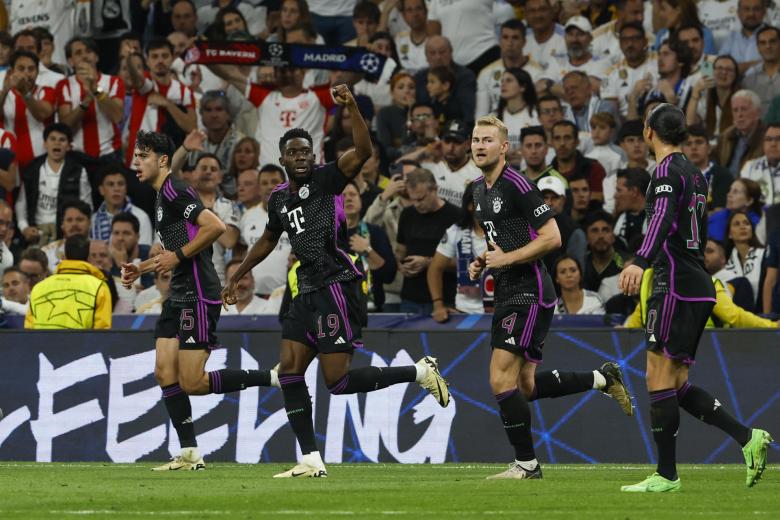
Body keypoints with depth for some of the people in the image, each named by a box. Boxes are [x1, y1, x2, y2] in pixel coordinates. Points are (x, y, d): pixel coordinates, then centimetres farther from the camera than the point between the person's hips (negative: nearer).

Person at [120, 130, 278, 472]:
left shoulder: (174, 191, -12)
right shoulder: (162, 196, 19)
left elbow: (215, 226, -25)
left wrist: (178, 256, -18)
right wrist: (140, 269, 21)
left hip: (198, 295, -10)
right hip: (179, 297, 10)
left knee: (192, 383, -10)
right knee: (165, 372, 1)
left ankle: (273, 377, 0)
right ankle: (189, 454, 3)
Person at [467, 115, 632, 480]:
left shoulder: (517, 186, -14)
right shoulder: (479, 189, 14)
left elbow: (552, 237, -17)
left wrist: (507, 258, -17)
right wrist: (482, 262, 10)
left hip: (529, 294, -10)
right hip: (507, 296, 10)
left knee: (501, 379, -13)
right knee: (525, 386, 10)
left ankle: (526, 463, -4)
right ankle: (603, 379, 27)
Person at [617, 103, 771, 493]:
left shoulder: (667, 171, -10)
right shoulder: (693, 173, 19)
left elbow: (664, 219, -28)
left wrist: (640, 262, -43)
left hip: (677, 287, -9)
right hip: (699, 287, 9)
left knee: (660, 378, -6)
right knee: (676, 384, 10)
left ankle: (666, 475, -6)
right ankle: (747, 438, 1)